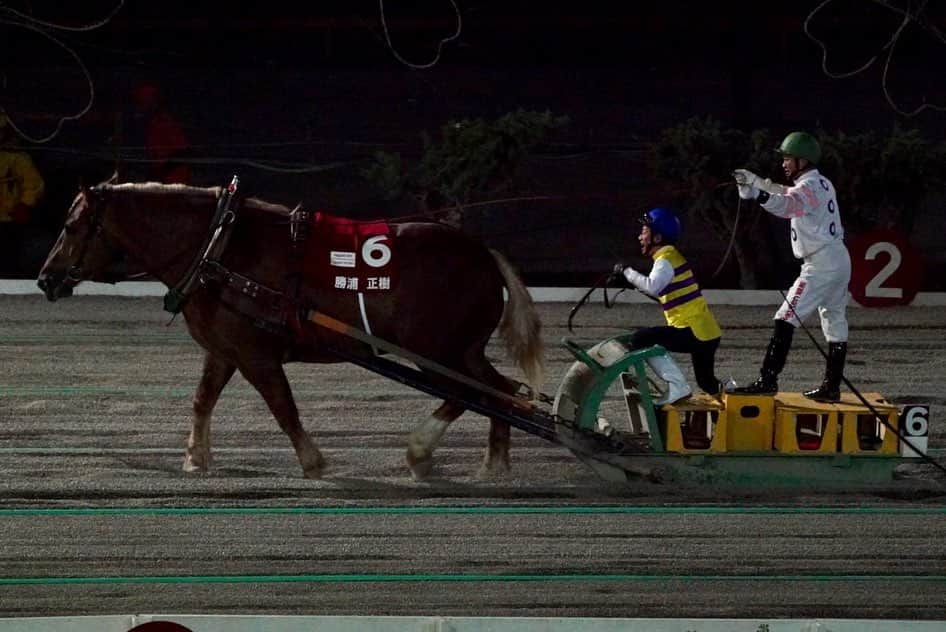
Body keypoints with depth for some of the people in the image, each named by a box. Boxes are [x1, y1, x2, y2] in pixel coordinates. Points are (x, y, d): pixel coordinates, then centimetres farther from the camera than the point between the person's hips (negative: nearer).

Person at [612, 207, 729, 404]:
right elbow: (659, 290, 22)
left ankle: (676, 386, -13)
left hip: (694, 332, -10)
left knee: (641, 340, -14)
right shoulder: (672, 256, 17)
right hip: (708, 332, 10)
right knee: (707, 383, 23)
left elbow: (652, 286, -32)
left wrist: (626, 272, -20)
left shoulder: (666, 261, -13)